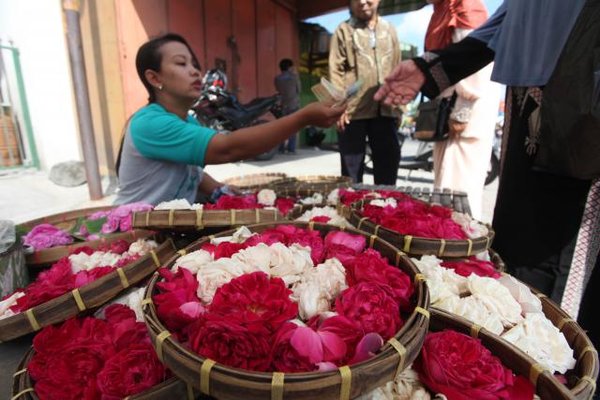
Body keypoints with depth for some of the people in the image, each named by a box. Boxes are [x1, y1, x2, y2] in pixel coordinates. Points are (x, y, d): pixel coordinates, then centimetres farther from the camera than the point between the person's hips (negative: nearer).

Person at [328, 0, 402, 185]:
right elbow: (336, 71, -2)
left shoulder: (389, 30, 17)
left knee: (388, 164, 8)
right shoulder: (343, 30, 6)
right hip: (354, 110, -3)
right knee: (352, 167, 3)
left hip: (386, 110, 4)